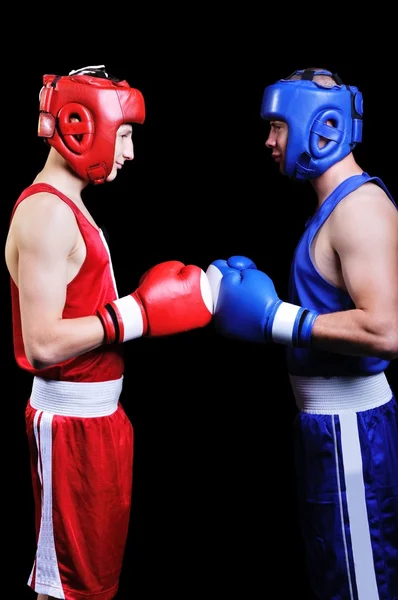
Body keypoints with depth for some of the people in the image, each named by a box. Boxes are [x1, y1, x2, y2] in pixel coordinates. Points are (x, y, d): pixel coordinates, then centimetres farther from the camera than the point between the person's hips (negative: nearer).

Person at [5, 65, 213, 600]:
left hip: (96, 412, 10)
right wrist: (139, 313, -22)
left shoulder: (65, 206, 13)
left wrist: (142, 305, 4)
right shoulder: (47, 213, -19)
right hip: (72, 418, -10)